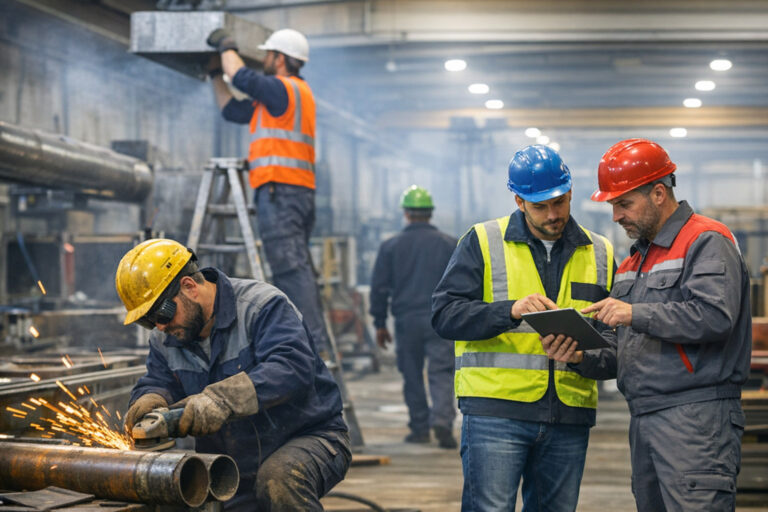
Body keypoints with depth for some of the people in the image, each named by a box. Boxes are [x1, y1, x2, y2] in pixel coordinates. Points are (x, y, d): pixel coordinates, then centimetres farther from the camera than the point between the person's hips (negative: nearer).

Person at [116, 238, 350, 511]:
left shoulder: (261, 305, -18)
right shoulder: (164, 340, 5)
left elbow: (292, 368, -32)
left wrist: (222, 398, -44)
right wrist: (152, 400, -23)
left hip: (309, 438, -7)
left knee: (278, 480, -38)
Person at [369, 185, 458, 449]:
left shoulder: (390, 246, 4)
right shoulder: (450, 244, 5)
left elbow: (379, 288, 5)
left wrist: (380, 324, 12)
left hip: (406, 321, 1)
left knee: (412, 375, 11)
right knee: (441, 373, -3)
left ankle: (420, 428, 14)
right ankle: (442, 419, -23)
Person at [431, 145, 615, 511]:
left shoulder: (600, 254, 14)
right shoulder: (482, 242, 3)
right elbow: (444, 315, -5)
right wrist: (511, 311, -20)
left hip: (569, 416, 4)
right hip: (496, 409, -4)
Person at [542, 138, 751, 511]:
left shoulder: (706, 242, -3)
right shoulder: (633, 262, 23)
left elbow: (714, 315, -20)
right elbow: (622, 353, 23)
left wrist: (637, 314, -18)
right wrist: (582, 359, 3)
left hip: (697, 415, -8)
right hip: (643, 421, 9)